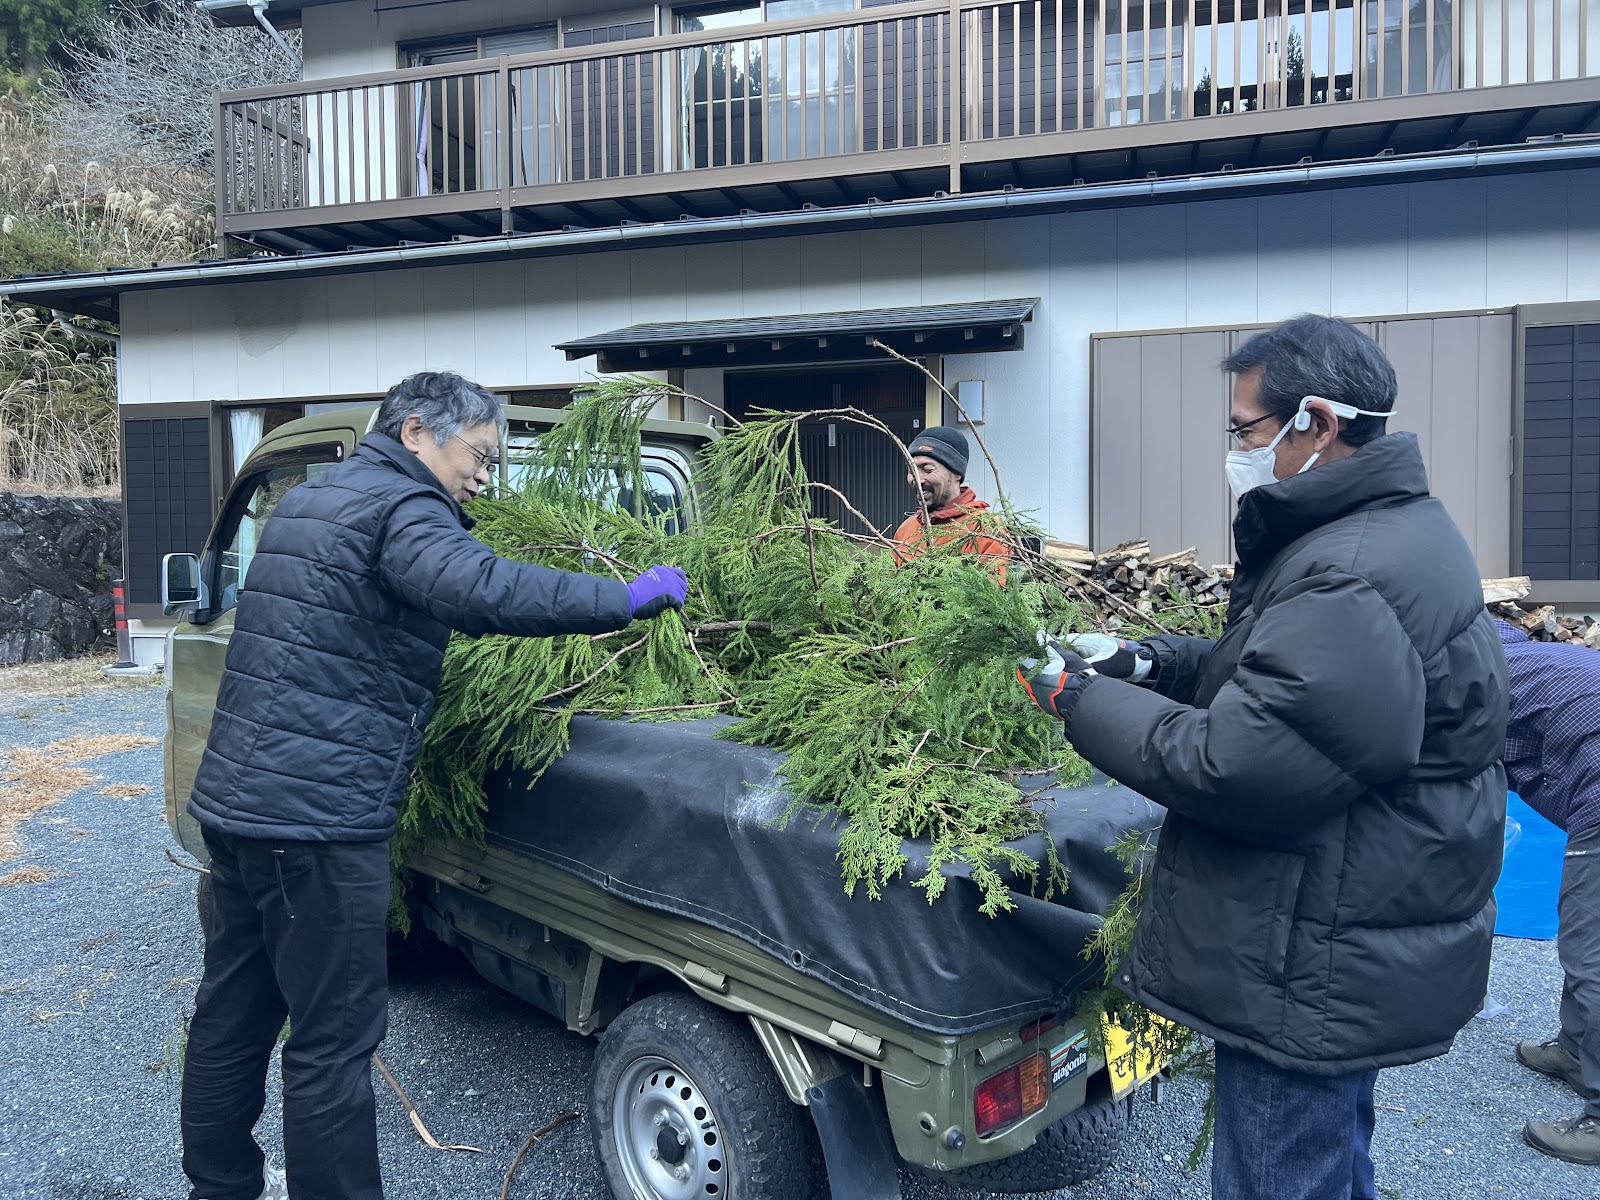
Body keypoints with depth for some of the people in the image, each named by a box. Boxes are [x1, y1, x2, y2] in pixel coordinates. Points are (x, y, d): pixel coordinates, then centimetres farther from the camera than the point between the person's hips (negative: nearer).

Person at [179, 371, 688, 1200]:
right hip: (315, 815, -10)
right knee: (335, 1037, 0)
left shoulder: (303, 500, 18)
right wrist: (627, 598, -26)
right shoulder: (400, 506, -13)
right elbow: (479, 590, -33)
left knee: (234, 1008, 21)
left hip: (232, 794, 10)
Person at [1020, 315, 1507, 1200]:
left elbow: (1229, 770, -29)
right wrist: (1144, 661, 3)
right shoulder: (1387, 533, 8)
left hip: (1317, 983, -11)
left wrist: (1075, 696, -17)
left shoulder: (1356, 581, -28)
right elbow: (1270, 673, 17)